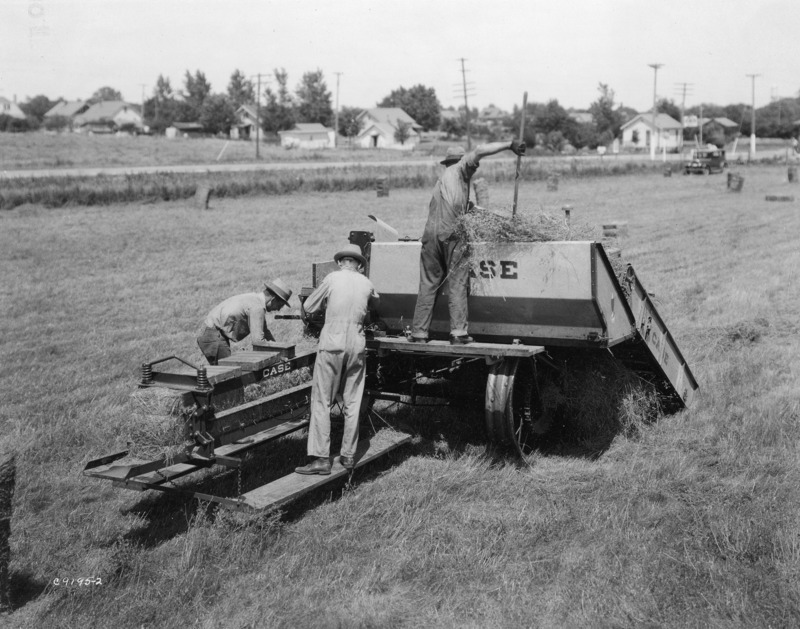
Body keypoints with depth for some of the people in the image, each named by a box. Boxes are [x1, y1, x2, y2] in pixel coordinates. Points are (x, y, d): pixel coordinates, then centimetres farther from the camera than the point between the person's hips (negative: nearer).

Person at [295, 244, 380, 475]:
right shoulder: (367, 284, 7)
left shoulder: (332, 278, -3)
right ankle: (348, 455, 17)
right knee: (352, 404, 11)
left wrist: (305, 315, 25)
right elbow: (375, 302, 28)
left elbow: (306, 309, 3)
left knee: (322, 402, 0)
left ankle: (321, 458, -4)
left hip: (332, 345, -3)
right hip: (357, 346, 4)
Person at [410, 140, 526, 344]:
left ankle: (419, 333, 4)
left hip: (431, 234, 6)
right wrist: (509, 145, -2)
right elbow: (479, 151, -4)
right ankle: (458, 332, -9)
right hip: (453, 234, -6)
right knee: (457, 283, -3)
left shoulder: (440, 181, 29)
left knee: (428, 284, 6)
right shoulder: (459, 170, 10)